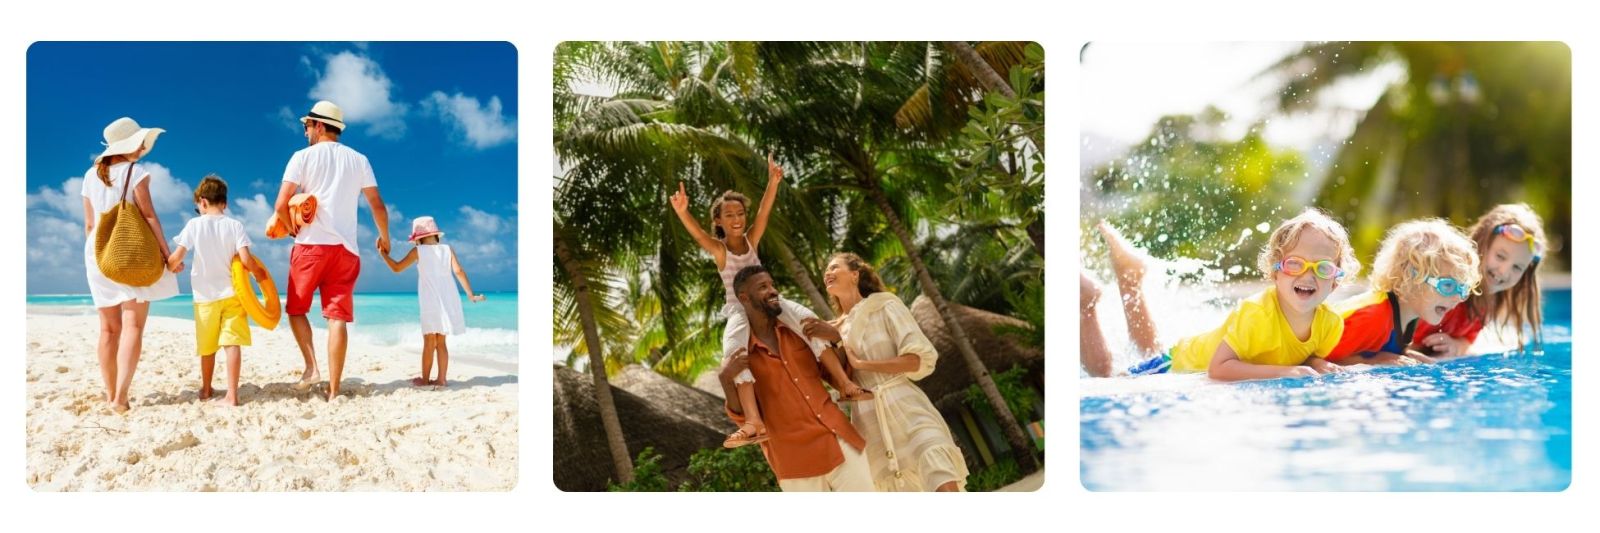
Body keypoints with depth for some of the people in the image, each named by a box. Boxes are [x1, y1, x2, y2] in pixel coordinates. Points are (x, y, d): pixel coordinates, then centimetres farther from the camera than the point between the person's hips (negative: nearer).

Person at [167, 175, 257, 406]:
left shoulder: (194, 225, -4)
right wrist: (259, 272, 6)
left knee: (208, 346, 14)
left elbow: (177, 255, -9)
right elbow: (245, 258, -13)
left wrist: (172, 266, 12)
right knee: (231, 343, -5)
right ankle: (232, 394, -13)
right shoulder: (234, 226, -3)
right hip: (231, 292, -1)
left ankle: (206, 389, 31)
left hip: (205, 295, 1)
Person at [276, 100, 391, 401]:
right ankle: (334, 390, -6)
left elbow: (281, 206, -7)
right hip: (345, 249, 3)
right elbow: (378, 206, 10)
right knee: (337, 317, -1)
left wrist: (293, 228, 12)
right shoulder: (358, 160, 9)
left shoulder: (303, 157, -1)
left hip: (310, 244, -2)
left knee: (296, 308, 15)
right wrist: (384, 238, 26)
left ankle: (312, 366, -4)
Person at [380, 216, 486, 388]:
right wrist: (470, 294, -2)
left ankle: (425, 379, 5)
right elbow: (458, 271, -5)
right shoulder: (447, 249, 5)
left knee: (429, 342, 3)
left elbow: (397, 268, 3)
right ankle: (441, 379, 7)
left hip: (431, 302, -3)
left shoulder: (418, 251, -1)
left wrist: (383, 253, 16)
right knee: (440, 342, 10)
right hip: (448, 300, 3)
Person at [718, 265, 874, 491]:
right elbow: (742, 417, -3)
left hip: (841, 444, 4)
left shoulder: (797, 331, 10)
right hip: (798, 462, -4)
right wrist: (725, 379, -19)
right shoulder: (739, 354, -1)